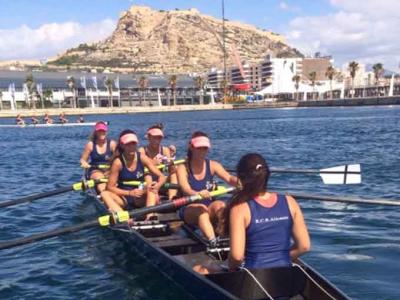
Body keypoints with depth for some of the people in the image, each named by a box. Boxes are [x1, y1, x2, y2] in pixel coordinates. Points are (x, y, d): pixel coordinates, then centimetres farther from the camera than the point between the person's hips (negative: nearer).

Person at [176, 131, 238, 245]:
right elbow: (185, 189, -24)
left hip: (210, 207, 3)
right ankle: (212, 242, -57)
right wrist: (197, 194, -48)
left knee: (221, 205, -29)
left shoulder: (213, 165, 3)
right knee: (201, 209, -36)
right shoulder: (183, 168, -6)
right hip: (190, 209, -3)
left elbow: (229, 178, -15)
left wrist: (237, 181, -40)